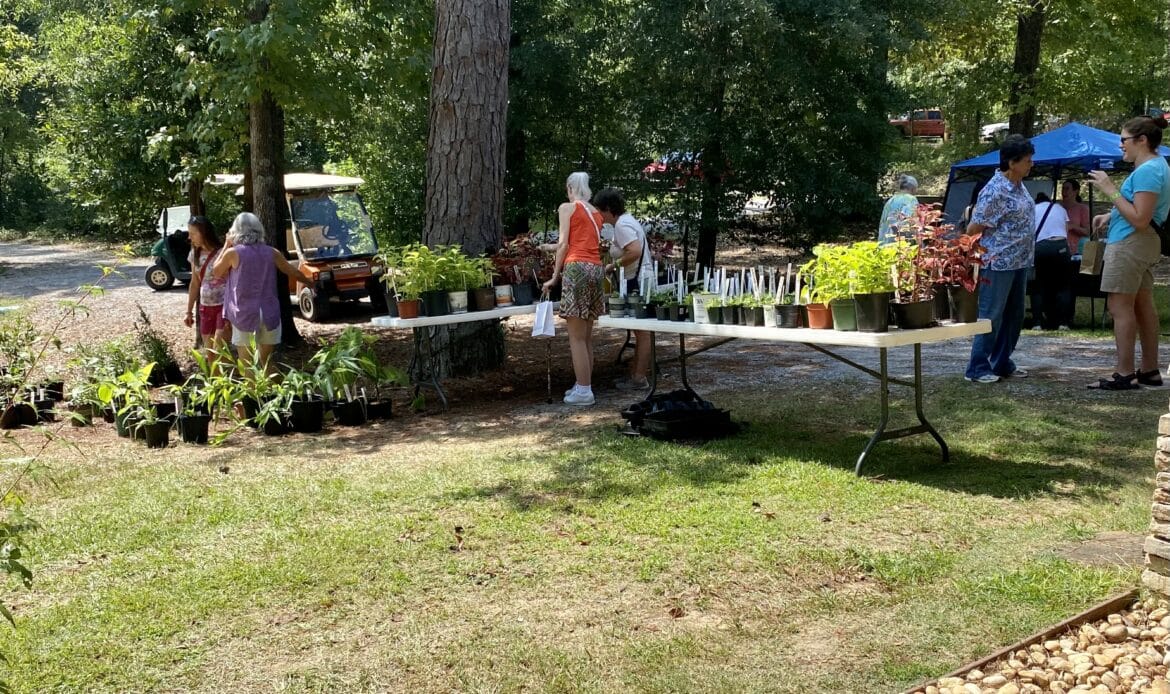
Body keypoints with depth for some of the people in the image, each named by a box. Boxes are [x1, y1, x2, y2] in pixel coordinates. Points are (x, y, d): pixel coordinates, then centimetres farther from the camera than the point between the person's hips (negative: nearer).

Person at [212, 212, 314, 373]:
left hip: (244, 316, -3)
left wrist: (226, 245, 12)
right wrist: (309, 282, 35)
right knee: (267, 364, 16)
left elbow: (216, 273, 10)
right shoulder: (271, 253, 2)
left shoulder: (233, 253, -7)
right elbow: (293, 272, 16)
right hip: (269, 316, 3)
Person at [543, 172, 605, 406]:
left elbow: (564, 243, -5)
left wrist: (555, 275, -1)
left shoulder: (566, 207, 3)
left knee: (576, 336, -5)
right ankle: (584, 385, 15)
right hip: (596, 268, 7)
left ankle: (584, 390, -6)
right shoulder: (596, 213, 21)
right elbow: (592, 244, 12)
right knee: (586, 335, 11)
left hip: (577, 268, -7)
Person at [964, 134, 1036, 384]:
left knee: (1014, 316, 14)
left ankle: (1002, 363, 24)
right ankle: (977, 368, 3)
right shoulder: (994, 192, -19)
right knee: (991, 316, -4)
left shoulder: (1019, 185, 9)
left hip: (1019, 263, 9)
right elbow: (973, 229, -15)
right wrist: (984, 253, 0)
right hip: (998, 264, -9)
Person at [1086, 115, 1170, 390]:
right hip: (1144, 244, 11)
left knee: (1120, 307, -8)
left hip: (1129, 243, -11)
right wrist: (1111, 215, 13)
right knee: (1143, 305, 13)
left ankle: (1125, 374, -7)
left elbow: (1140, 219, -24)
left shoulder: (1147, 171, -19)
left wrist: (1111, 190, -21)